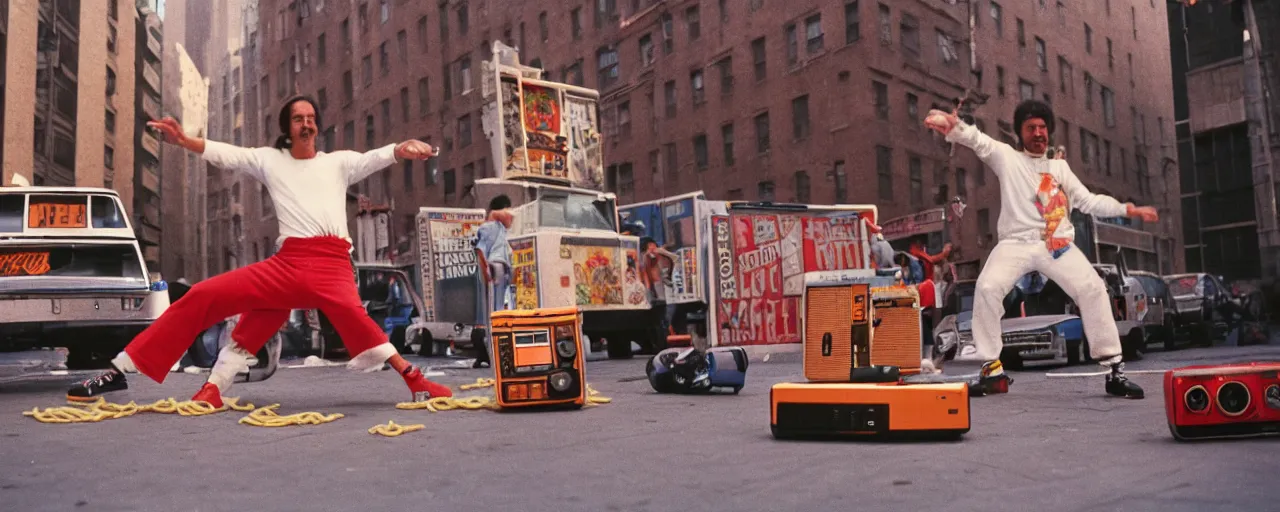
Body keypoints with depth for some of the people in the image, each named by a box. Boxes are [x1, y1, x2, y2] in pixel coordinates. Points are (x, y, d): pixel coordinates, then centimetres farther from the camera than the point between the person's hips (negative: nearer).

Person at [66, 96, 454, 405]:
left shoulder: (338, 162, 18)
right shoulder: (269, 159, 22)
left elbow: (377, 157, 3)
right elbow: (226, 154, 10)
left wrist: (403, 149, -20)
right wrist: (183, 141, -9)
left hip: (331, 265, -3)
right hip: (286, 263, 3)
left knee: (352, 317, -33)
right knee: (204, 296, -4)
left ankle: (414, 380, -31)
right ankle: (120, 370, 3)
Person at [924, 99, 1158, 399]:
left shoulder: (1060, 167, 21)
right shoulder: (1006, 157, 7)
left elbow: (1089, 201, 24)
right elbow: (977, 140, -13)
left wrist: (1129, 209, 12)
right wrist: (953, 126, -35)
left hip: (1058, 244, 3)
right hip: (1016, 242, -3)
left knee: (1092, 289, -12)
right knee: (987, 288, -23)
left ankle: (1114, 369, -2)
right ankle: (992, 370, -12)